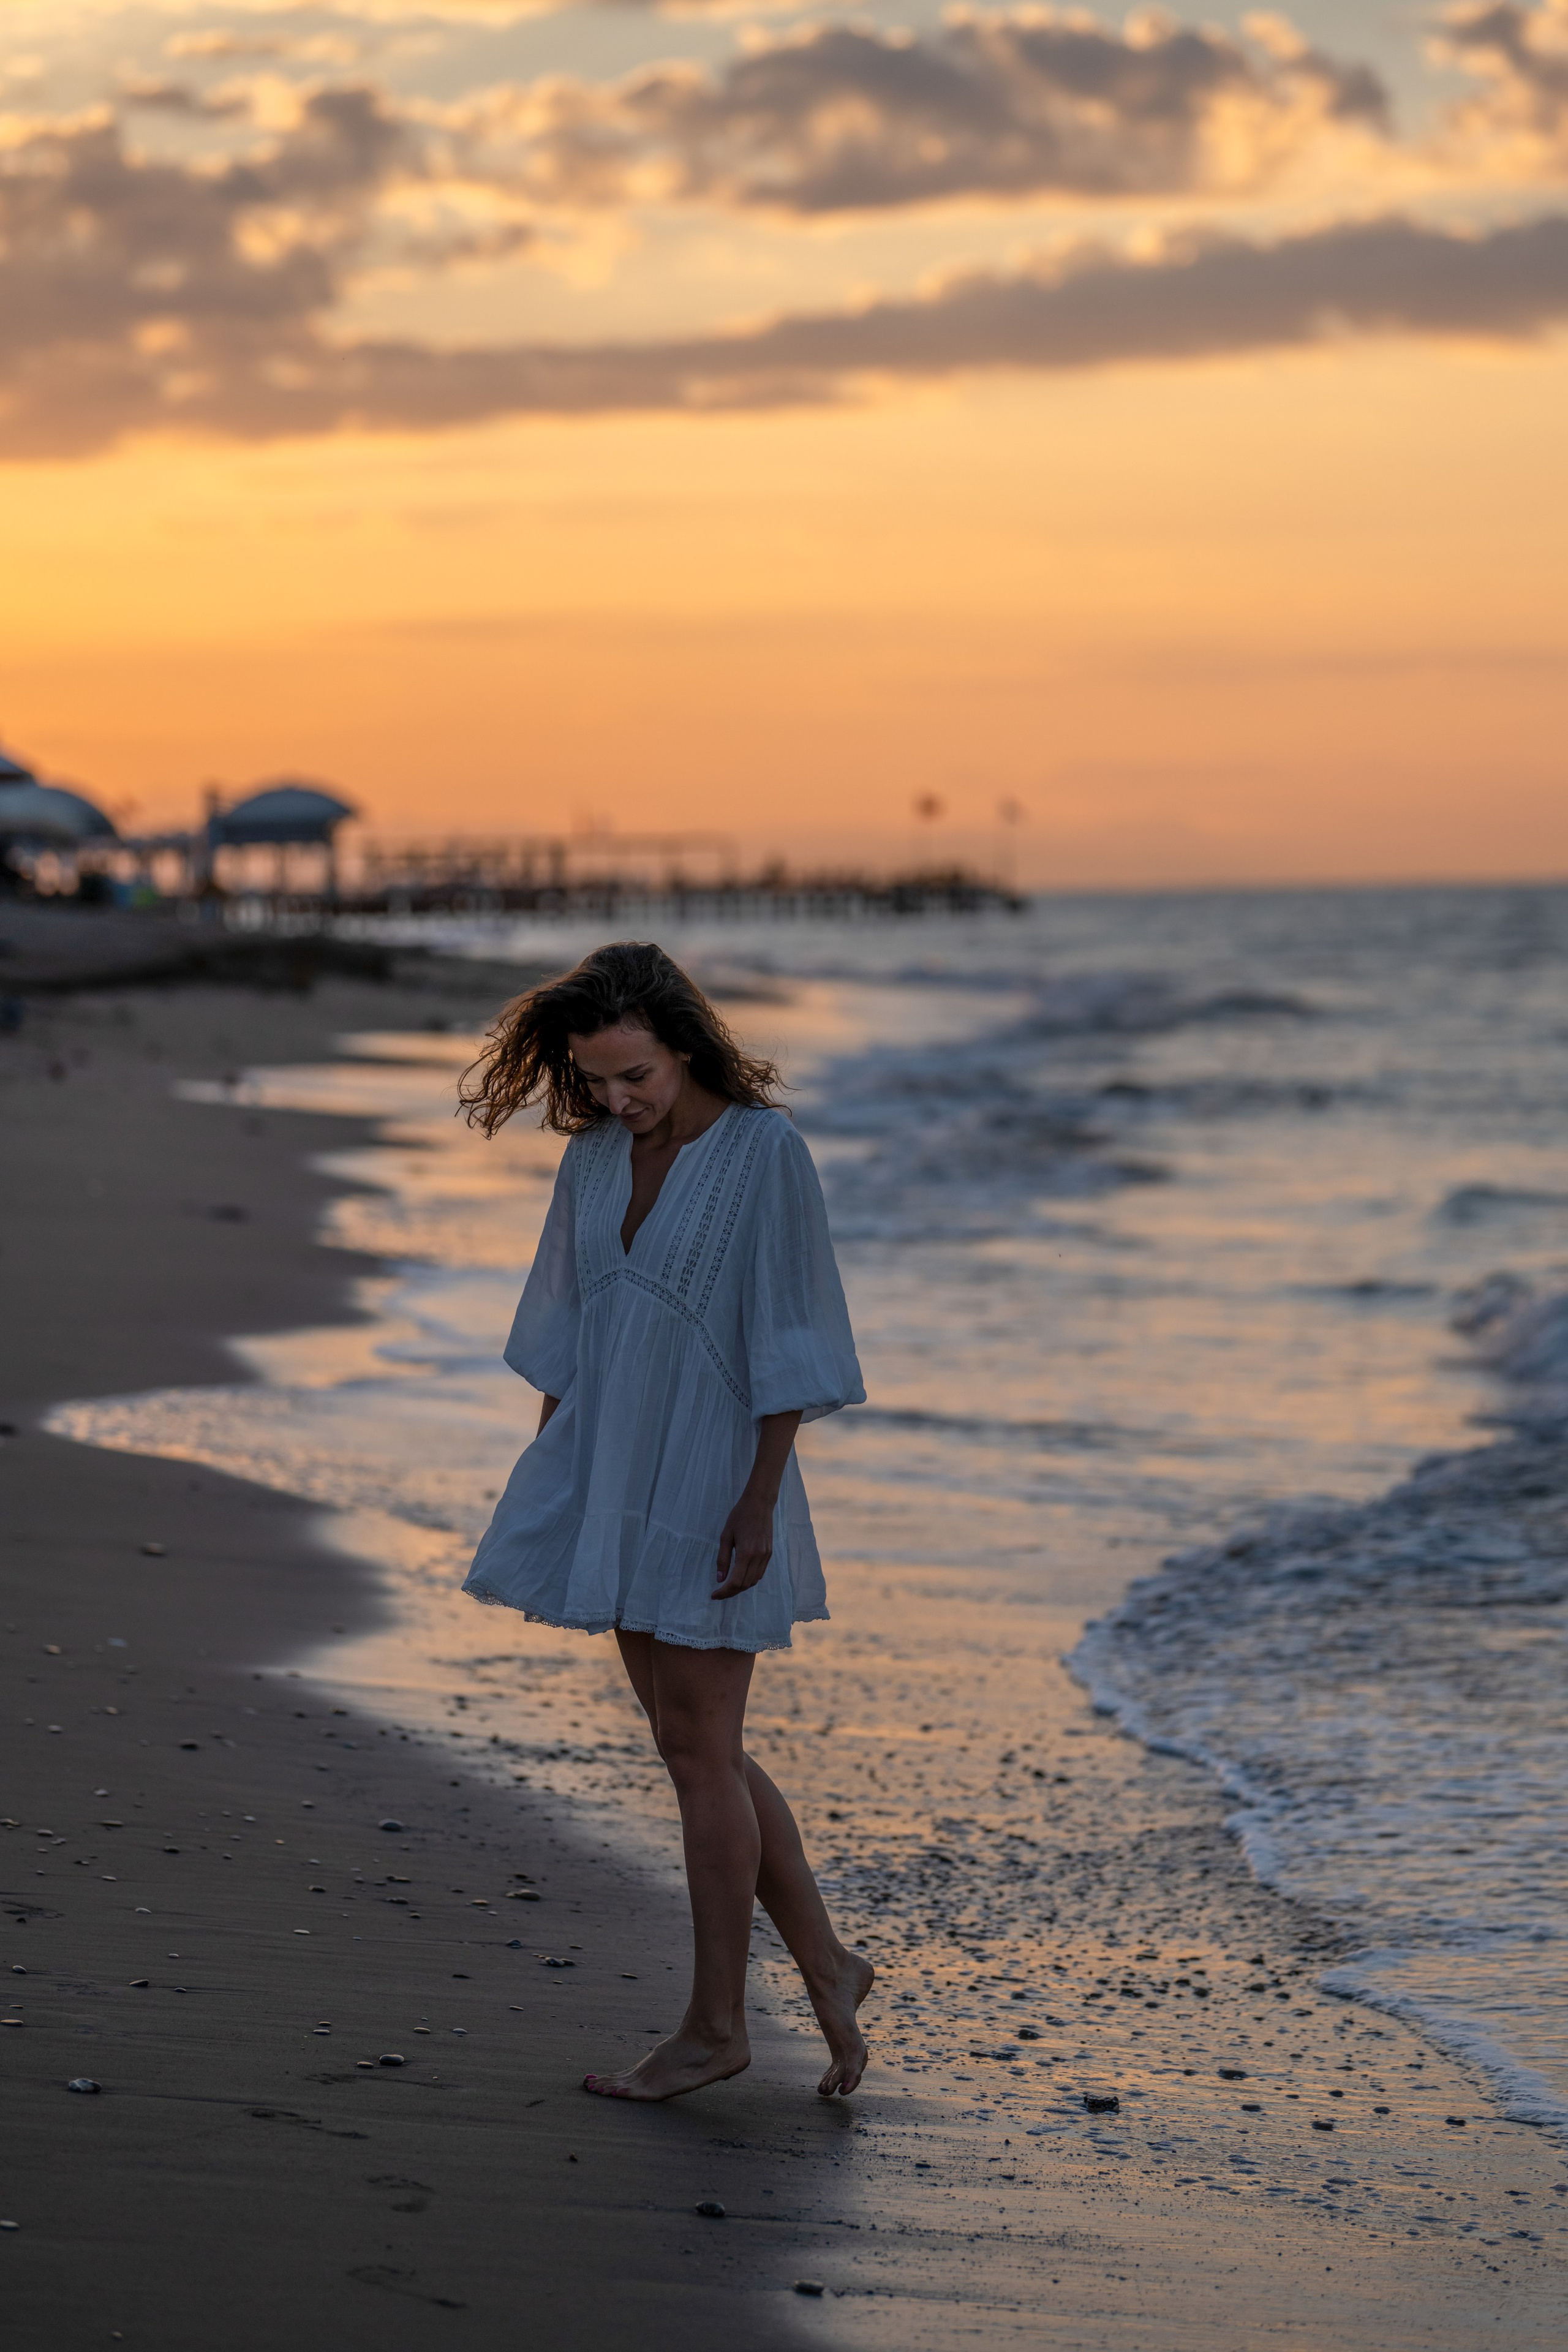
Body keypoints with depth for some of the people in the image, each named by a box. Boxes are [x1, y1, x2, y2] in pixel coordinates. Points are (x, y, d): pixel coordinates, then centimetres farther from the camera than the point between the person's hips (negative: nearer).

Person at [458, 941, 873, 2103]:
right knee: (700, 1747, 10)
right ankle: (826, 1968, 22)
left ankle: (716, 2023, 12)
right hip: (617, 1480, 7)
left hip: (712, 1484, -7)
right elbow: (569, 1331, 12)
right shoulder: (597, 1155, 5)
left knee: (700, 1752, 0)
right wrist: (546, 1489, 12)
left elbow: (787, 1339, -14)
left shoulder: (766, 1151, -14)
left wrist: (760, 1504, -17)